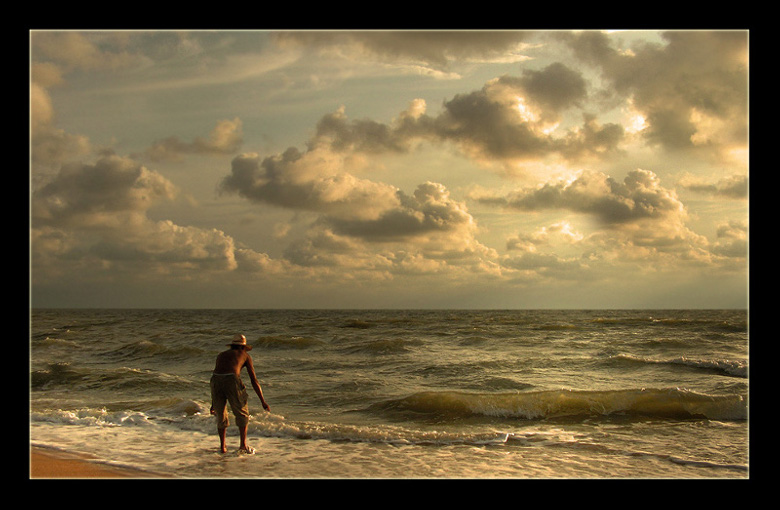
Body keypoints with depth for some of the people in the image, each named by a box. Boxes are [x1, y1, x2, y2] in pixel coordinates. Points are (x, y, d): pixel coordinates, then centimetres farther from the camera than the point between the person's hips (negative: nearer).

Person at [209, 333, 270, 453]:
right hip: (232, 381, -3)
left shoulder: (221, 355, 34)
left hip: (216, 380, 3)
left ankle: (222, 446, 25)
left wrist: (213, 403, 43)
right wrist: (263, 401, 21)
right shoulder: (245, 356, 25)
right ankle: (243, 444, 12)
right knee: (242, 413, 16)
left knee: (220, 413, 22)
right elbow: (254, 380, 20)